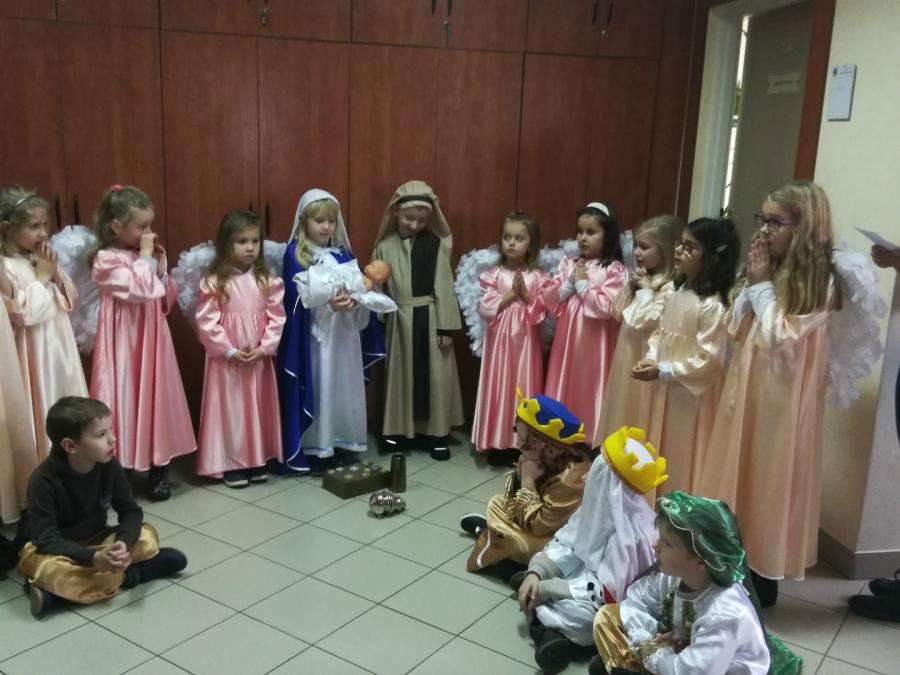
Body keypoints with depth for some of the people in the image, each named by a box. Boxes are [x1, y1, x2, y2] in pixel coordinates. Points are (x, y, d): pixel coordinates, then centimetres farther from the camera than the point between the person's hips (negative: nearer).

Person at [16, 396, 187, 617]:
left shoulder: (109, 466, -12)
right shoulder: (44, 480, -26)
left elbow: (131, 511, -10)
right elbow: (47, 539, -29)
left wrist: (123, 544, -32)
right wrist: (93, 558, -43)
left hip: (94, 541, 4)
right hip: (53, 549, -4)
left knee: (147, 536, -15)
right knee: (52, 570, -38)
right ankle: (121, 576, -20)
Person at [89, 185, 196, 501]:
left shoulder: (144, 256, 10)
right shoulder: (107, 260, -12)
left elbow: (166, 300, 13)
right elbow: (139, 290, -26)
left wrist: (161, 267, 0)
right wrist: (145, 257, -15)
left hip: (152, 343, 7)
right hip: (125, 346, -7)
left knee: (157, 401, 10)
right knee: (125, 402, -1)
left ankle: (158, 471, 21)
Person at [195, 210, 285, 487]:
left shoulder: (267, 281, 1)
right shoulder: (214, 282, -8)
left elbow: (276, 317, 0)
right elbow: (207, 323, -10)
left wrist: (264, 348, -10)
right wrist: (229, 350, -14)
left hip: (260, 358, 3)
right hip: (227, 360, -3)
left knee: (259, 407, 11)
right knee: (230, 408, 4)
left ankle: (258, 460, 24)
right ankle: (231, 463, 15)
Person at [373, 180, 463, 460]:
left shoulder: (435, 244, -3)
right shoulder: (385, 246, 1)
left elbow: (443, 286, -4)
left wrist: (446, 327, -7)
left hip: (430, 317, -1)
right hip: (400, 319, 1)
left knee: (435, 374, 4)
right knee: (401, 373, 11)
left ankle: (436, 431, 15)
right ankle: (400, 429, 24)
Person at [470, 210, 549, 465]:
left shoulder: (538, 277, 1)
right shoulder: (494, 274, -1)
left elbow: (542, 310, -3)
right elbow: (485, 308, -8)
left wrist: (526, 295, -16)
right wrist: (510, 294, -13)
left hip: (526, 341, 0)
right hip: (499, 340, 0)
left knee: (523, 388, 5)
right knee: (499, 387, 3)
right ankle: (498, 443, 12)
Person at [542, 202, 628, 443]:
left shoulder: (615, 270, -9)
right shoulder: (568, 263, 7)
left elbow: (607, 308, -19)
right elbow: (548, 299, 4)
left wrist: (582, 283, -12)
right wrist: (570, 284, -11)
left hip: (594, 344, -5)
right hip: (567, 341, 5)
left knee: (589, 394, 3)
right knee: (564, 392, 12)